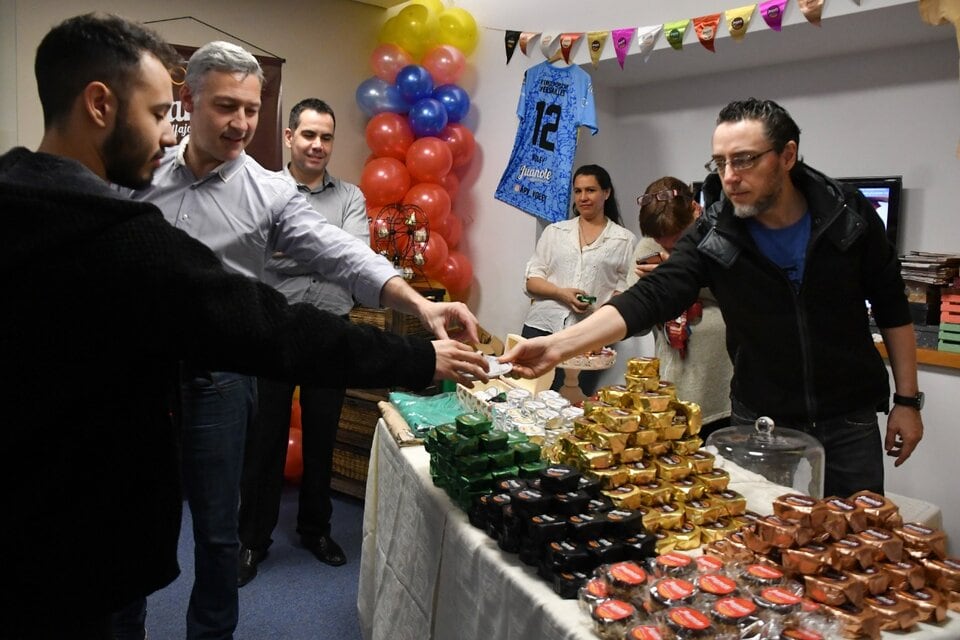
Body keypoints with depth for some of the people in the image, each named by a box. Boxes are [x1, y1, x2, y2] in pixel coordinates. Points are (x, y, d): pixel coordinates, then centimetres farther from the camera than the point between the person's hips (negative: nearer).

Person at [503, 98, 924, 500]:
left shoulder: (849, 215, -9)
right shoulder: (713, 236, -11)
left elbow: (892, 310, 2)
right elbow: (649, 299, -21)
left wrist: (907, 400, 1)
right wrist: (559, 345, -34)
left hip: (849, 425, 0)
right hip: (758, 423, 0)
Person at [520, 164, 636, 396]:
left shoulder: (624, 239, 9)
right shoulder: (554, 231, 15)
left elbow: (627, 290, 3)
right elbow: (531, 281, 10)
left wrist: (601, 307, -16)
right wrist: (561, 293, -8)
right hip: (542, 326, 2)